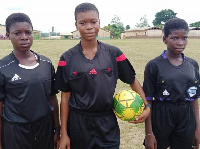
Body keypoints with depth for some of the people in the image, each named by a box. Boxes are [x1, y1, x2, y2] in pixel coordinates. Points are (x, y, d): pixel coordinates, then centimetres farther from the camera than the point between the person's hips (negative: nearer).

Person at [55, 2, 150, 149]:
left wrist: (146, 106, -4)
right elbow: (65, 97, -1)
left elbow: (133, 80, 8)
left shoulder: (114, 53, -4)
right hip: (78, 124, 0)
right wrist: (63, 133, 0)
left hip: (108, 123, 0)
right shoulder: (67, 59, -4)